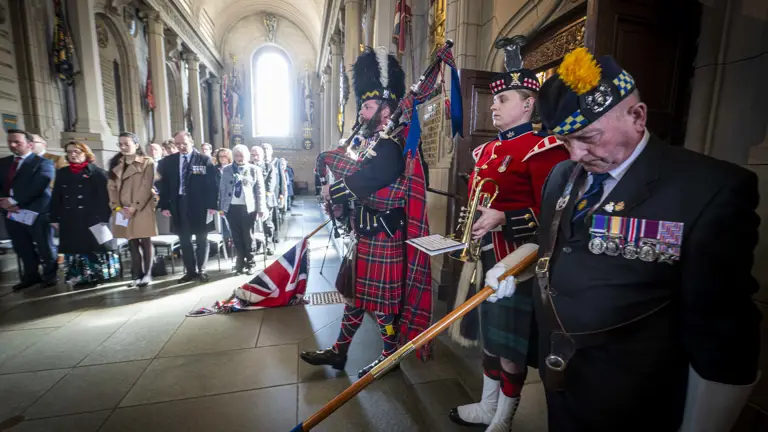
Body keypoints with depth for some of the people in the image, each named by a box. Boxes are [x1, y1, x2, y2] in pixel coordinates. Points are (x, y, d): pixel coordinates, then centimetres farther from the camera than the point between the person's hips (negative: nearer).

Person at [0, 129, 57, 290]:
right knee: (22, 248, 13)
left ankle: (50, 275, 18)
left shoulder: (43, 163, -3)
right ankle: (31, 275, 26)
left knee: (44, 247, 4)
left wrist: (14, 201, -16)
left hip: (35, 212, -6)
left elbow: (37, 186, -15)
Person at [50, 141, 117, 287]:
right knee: (74, 248, 8)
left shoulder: (98, 172, -3)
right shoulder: (62, 173, 13)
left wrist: (103, 218, -15)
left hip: (92, 219, -5)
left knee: (94, 247, 3)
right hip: (69, 220, 5)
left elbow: (104, 197, -9)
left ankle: (97, 275, 15)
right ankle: (79, 277, 18)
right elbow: (56, 197, 13)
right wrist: (55, 218, 7)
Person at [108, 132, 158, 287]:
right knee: (132, 243, 6)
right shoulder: (116, 163, 15)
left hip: (143, 209, -5)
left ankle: (147, 274, 7)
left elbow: (147, 187, -9)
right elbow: (112, 187, 8)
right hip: (123, 211, 5)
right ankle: (137, 274, 12)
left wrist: (134, 207, -14)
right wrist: (118, 207, -5)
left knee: (145, 242, 0)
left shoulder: (147, 162, -1)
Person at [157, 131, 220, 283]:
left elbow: (213, 183, -4)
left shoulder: (204, 160, -2)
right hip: (178, 205, 3)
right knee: (184, 240, 9)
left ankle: (201, 270, 19)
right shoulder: (168, 162, 8)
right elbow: (164, 185, 8)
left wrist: (212, 205, -10)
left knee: (202, 240, 7)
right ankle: (191, 271, 19)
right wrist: (164, 206, 0)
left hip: (199, 205, -3)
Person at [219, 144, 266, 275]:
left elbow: (260, 190, 1)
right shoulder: (226, 169, 9)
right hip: (231, 207, 2)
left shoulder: (254, 170, 3)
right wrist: (221, 206, 4)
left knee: (248, 236, 5)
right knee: (237, 236, 9)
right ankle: (241, 261, 24)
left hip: (248, 207, -2)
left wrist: (261, 209, -5)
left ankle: (250, 263, 17)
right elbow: (222, 188, 10)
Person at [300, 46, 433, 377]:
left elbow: (363, 182, -24)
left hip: (383, 236, -10)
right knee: (356, 291, 18)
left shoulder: (391, 146, -19)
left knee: (383, 298, 6)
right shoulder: (372, 141, 13)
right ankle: (339, 352, 34)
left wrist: (331, 192, -8)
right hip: (367, 233, 10)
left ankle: (390, 357, 29)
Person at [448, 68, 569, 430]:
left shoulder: (543, 149, -12)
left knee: (512, 345, 9)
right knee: (489, 335, 20)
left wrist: (503, 220, -27)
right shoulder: (486, 151, 12)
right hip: (485, 258, 8)